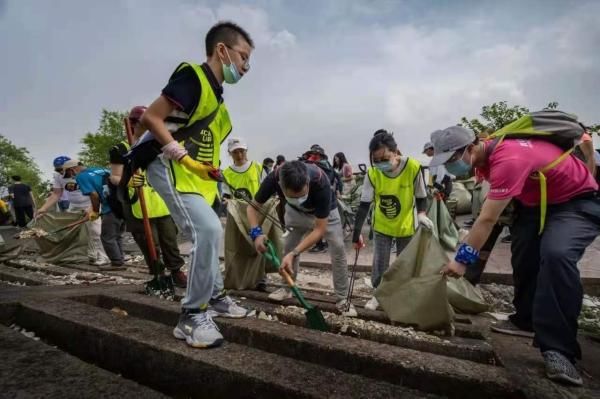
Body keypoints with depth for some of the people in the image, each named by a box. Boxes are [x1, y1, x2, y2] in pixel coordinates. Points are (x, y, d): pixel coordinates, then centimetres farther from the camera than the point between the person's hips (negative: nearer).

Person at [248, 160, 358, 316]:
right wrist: (256, 233, -40)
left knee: (338, 248, -13)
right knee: (289, 246, 3)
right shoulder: (274, 178, -37)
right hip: (295, 211, 3)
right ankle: (287, 289, 25)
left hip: (324, 211, -2)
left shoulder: (321, 183, -44)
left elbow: (319, 229, -36)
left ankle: (342, 298, 0)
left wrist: (294, 254, -45)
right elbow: (253, 206, -22)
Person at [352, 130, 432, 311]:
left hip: (406, 226, -1)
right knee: (379, 263, 4)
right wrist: (357, 233, -22)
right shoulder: (372, 173, -21)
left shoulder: (413, 167, -24)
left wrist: (422, 214, -30)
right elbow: (364, 204, -18)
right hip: (382, 226, 1)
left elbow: (421, 196, -10)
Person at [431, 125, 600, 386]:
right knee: (523, 256, 7)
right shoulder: (484, 153, -6)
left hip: (577, 200, -10)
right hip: (537, 201, 10)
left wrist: (463, 259, -26)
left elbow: (487, 219, -34)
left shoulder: (508, 159, -36)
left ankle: (558, 349, -24)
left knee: (557, 255, -31)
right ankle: (526, 320, 25)